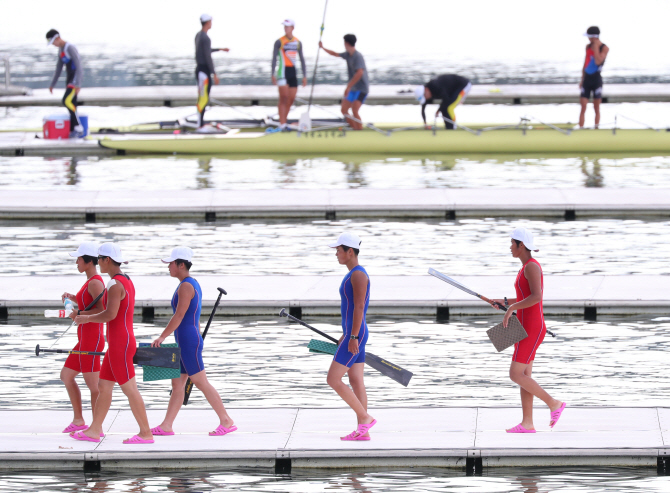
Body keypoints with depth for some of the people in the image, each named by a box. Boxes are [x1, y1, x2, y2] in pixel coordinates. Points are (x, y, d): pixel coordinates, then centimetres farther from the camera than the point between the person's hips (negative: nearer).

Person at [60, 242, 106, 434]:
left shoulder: (95, 283, -16)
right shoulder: (91, 282, 14)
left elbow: (101, 311, -27)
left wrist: (78, 314, -20)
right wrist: (75, 299, 14)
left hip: (92, 339, -11)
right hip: (85, 339, 11)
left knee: (93, 384, -6)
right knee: (66, 375, 18)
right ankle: (78, 420, 23)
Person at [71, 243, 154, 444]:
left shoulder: (115, 284, -17)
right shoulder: (127, 281, 14)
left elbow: (110, 314, -24)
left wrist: (87, 318, -10)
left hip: (119, 344, -10)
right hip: (121, 343, 10)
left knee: (130, 389, -6)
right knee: (103, 386, 13)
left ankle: (146, 433, -2)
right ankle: (94, 430, 18)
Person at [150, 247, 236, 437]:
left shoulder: (185, 286, -15)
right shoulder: (192, 284, 15)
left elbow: (179, 316, -20)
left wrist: (162, 337, -16)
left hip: (188, 342, -10)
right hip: (185, 343, 10)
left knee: (201, 383, -6)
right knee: (177, 384, 9)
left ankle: (227, 421, -3)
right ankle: (166, 426, 10)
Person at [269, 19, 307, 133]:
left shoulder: (298, 42, 11)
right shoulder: (279, 42, -4)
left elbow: (302, 59, 16)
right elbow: (274, 58, -6)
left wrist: (304, 76, 13)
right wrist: (273, 74, -15)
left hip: (293, 72, 5)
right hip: (283, 71, -5)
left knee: (291, 99, 4)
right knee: (284, 98, -11)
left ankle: (284, 122, 14)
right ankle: (282, 124, -13)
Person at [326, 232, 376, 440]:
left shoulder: (358, 275, -16)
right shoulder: (353, 274, 16)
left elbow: (359, 307, -22)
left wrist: (353, 337, -25)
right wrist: (345, 335, 25)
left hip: (355, 336, -10)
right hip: (353, 335, 10)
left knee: (333, 380, -8)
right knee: (356, 382, 9)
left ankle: (365, 418, -4)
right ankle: (363, 431, 8)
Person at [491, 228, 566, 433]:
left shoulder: (531, 266, -17)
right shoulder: (527, 267, 15)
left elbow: (537, 297, -29)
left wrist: (512, 308, -22)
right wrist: (504, 302, 16)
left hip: (531, 329, -10)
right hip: (528, 328, 10)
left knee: (516, 375, -10)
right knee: (524, 377, 7)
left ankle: (554, 403, -2)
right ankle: (527, 424, 7)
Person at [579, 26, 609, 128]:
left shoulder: (604, 48, -7)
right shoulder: (588, 46, 9)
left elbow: (598, 61, -21)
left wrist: (596, 46, -18)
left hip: (596, 79, -4)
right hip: (587, 79, 4)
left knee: (596, 108, 2)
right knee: (583, 107, -5)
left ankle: (596, 128, 9)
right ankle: (580, 128, -6)